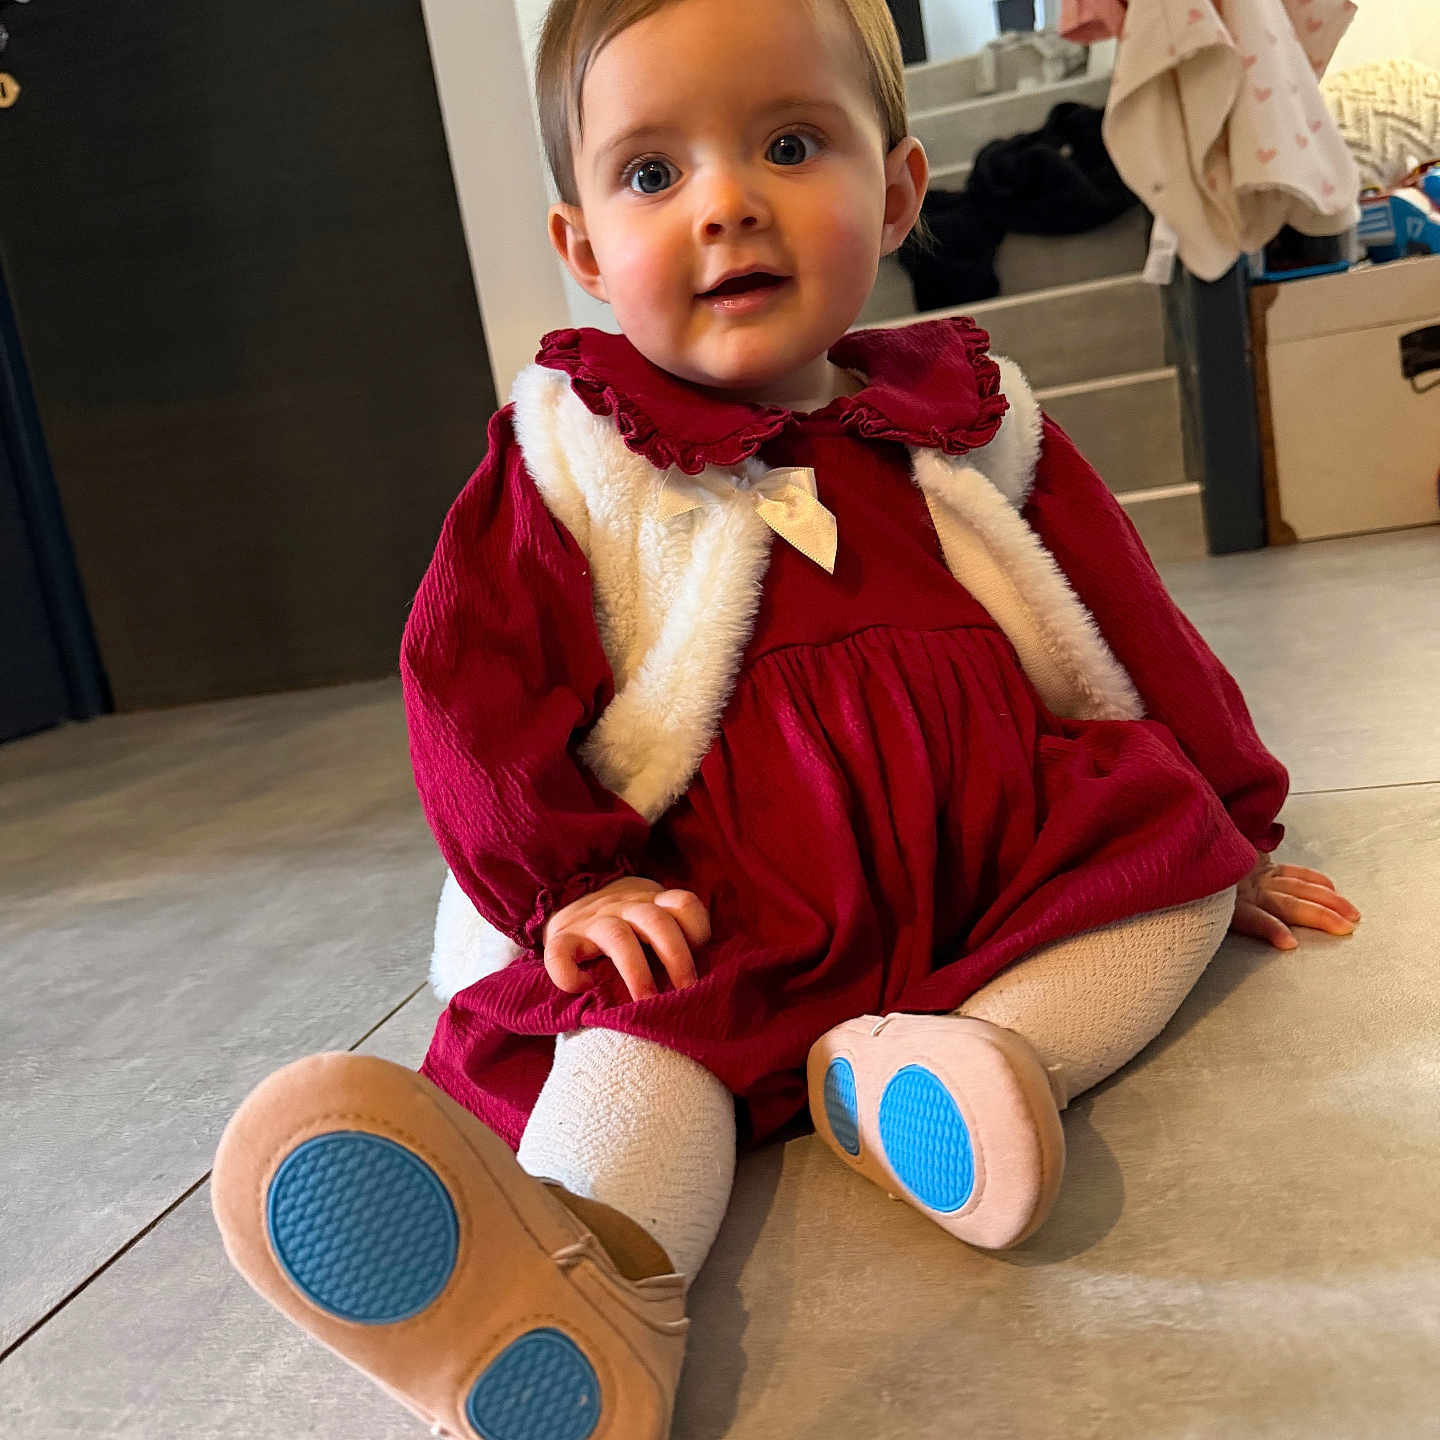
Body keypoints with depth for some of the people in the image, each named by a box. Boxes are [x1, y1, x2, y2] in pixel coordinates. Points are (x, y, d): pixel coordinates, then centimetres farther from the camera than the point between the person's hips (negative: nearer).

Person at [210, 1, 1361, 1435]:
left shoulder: (970, 421, 11)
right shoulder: (567, 463, 4)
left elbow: (1129, 630, 18)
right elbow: (472, 682, -1)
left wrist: (1226, 825, 21)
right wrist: (571, 884, -13)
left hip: (1004, 863, 4)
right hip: (727, 918, -3)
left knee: (1173, 841, -13)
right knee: (641, 1029, -28)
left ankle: (941, 1065, -31)